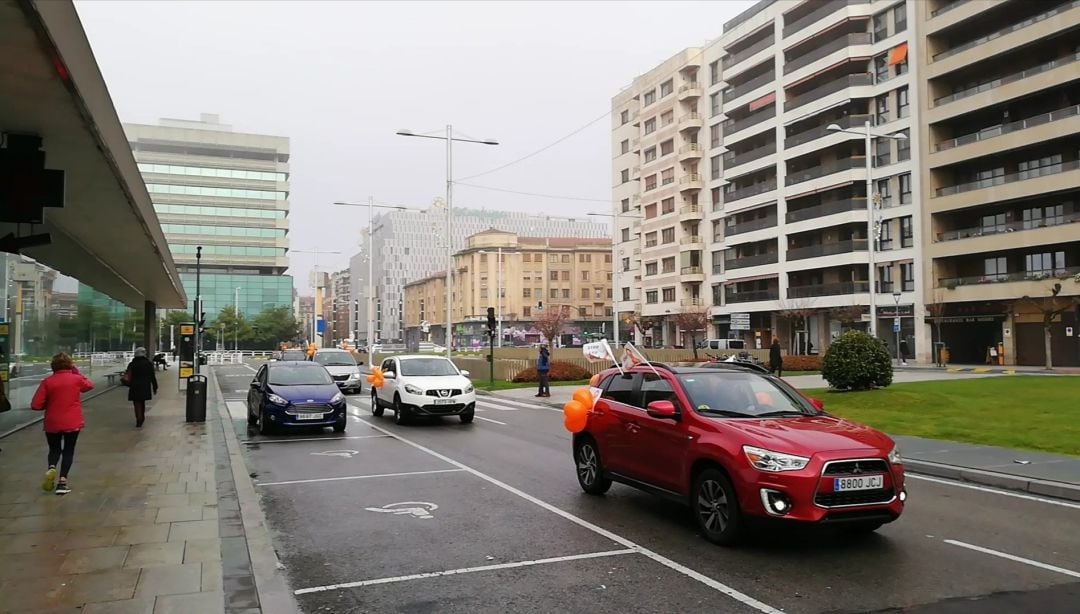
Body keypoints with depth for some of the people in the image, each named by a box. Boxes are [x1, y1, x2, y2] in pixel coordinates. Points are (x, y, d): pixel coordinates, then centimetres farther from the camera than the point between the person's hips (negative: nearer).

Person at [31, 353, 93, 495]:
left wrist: (49, 404, 10)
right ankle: (62, 481, 1)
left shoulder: (47, 382, -7)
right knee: (68, 451, 10)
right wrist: (76, 371, 16)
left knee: (54, 449, 20)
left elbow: (35, 405, -8)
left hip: (52, 423, 1)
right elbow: (89, 385, 19)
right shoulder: (76, 379, -6)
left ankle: (51, 468, -9)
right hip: (72, 423, -1)